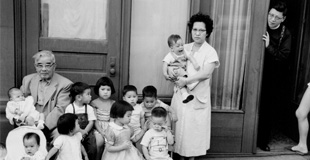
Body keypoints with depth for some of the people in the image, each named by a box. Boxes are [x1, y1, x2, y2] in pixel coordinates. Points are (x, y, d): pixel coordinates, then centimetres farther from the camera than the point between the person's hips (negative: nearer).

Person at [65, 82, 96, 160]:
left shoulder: (89, 108, 3)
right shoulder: (69, 108, -2)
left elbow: (91, 122, -1)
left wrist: (84, 132, -16)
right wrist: (79, 131, -16)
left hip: (87, 132, 1)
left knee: (92, 147, -16)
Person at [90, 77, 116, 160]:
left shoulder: (113, 103, 7)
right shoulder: (94, 103, 2)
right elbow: (95, 120, -3)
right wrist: (101, 132, -14)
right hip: (98, 128, -1)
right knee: (99, 142, -28)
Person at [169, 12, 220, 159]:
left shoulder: (210, 52, -6)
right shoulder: (185, 48, 8)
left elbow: (206, 73, -17)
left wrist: (186, 80, -21)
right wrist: (171, 71, -10)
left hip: (198, 96, -4)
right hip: (180, 94, 4)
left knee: (194, 128, 4)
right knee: (179, 126, 8)